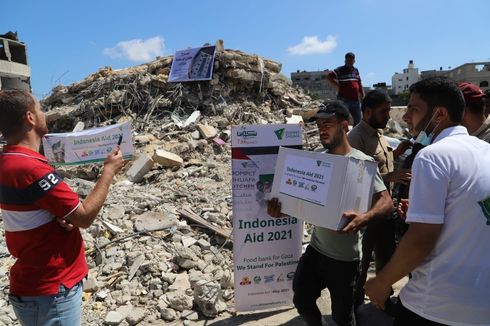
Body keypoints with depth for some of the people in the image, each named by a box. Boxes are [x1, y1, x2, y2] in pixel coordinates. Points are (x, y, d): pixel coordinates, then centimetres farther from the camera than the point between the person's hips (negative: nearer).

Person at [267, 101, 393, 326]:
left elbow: (386, 201, -19)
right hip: (315, 249, 5)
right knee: (301, 300, 17)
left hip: (344, 257, -5)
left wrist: (364, 218, -40)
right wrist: (282, 208, -14)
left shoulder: (361, 162, -15)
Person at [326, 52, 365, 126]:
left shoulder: (356, 70, 15)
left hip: (355, 100, 7)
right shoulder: (340, 70, -4)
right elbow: (328, 76, -12)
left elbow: (359, 84, 19)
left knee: (358, 120, 12)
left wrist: (362, 96, 16)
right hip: (344, 100, -6)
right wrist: (338, 85, -11)